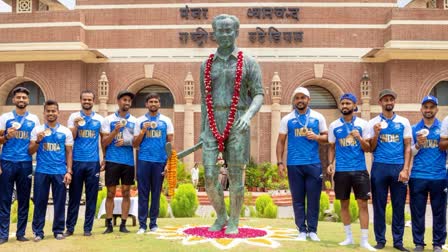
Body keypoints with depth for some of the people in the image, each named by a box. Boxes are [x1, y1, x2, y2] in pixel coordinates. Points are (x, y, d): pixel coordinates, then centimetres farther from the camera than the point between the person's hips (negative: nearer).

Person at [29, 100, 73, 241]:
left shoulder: (66, 131, 8)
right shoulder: (37, 130, 8)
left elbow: (69, 153, 7)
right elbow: (31, 152, 6)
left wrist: (69, 171, -1)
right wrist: (38, 141, -13)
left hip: (60, 172, 0)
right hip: (41, 171, 0)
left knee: (60, 202, 3)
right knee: (40, 202, 3)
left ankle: (58, 230, 14)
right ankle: (38, 231, 12)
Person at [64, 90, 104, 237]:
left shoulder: (99, 119, 8)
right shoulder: (74, 117, 6)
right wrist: (76, 125, -16)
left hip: (93, 162, 1)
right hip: (77, 161, -1)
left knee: (91, 197, 4)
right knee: (74, 195, 5)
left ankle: (88, 228, 12)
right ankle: (70, 227, 13)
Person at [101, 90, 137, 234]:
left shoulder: (134, 121, 10)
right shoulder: (109, 120, 4)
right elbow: (104, 143, 0)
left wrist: (126, 141, -9)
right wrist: (115, 131, -14)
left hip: (128, 161, 2)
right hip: (112, 161, -2)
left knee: (126, 192, 5)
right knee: (111, 193, 2)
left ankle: (123, 224, 12)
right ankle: (109, 224, 10)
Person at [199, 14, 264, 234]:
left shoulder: (248, 63, 2)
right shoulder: (207, 65, 12)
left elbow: (259, 95, -3)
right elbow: (205, 100, 15)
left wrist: (249, 115, -24)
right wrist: (202, 130, 12)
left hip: (237, 125, -3)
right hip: (213, 125, 3)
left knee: (235, 176, 3)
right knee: (210, 177, -1)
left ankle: (234, 222, 17)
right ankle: (221, 217, 21)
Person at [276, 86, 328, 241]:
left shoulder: (318, 117, 7)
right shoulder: (287, 119, 6)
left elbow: (326, 137, 10)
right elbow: (281, 142, 6)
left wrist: (316, 137, -12)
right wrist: (280, 162, -2)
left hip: (313, 164, 0)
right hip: (294, 164, 0)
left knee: (313, 198, 3)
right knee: (298, 199, 5)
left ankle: (312, 230, 14)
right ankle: (302, 230, 14)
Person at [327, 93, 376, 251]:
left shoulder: (363, 124, 1)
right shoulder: (334, 126, 5)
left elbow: (367, 148, 1)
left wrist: (360, 139, -18)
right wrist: (330, 163, -3)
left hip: (360, 169, -1)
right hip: (341, 170, 2)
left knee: (363, 204, -2)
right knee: (344, 204, 9)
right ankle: (349, 237, 23)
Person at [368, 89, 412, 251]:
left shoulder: (403, 122, 9)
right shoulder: (373, 123, 6)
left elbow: (407, 147, 6)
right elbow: (371, 149, 5)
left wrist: (405, 169, -4)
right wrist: (376, 134, -12)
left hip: (398, 168, 1)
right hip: (379, 167, -1)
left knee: (399, 206, 5)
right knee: (379, 205, 4)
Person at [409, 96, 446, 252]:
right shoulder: (414, 129, 9)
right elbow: (409, 153, 6)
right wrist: (418, 145, -10)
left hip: (439, 177, 0)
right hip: (417, 177, 0)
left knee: (439, 212, 5)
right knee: (417, 212, 5)